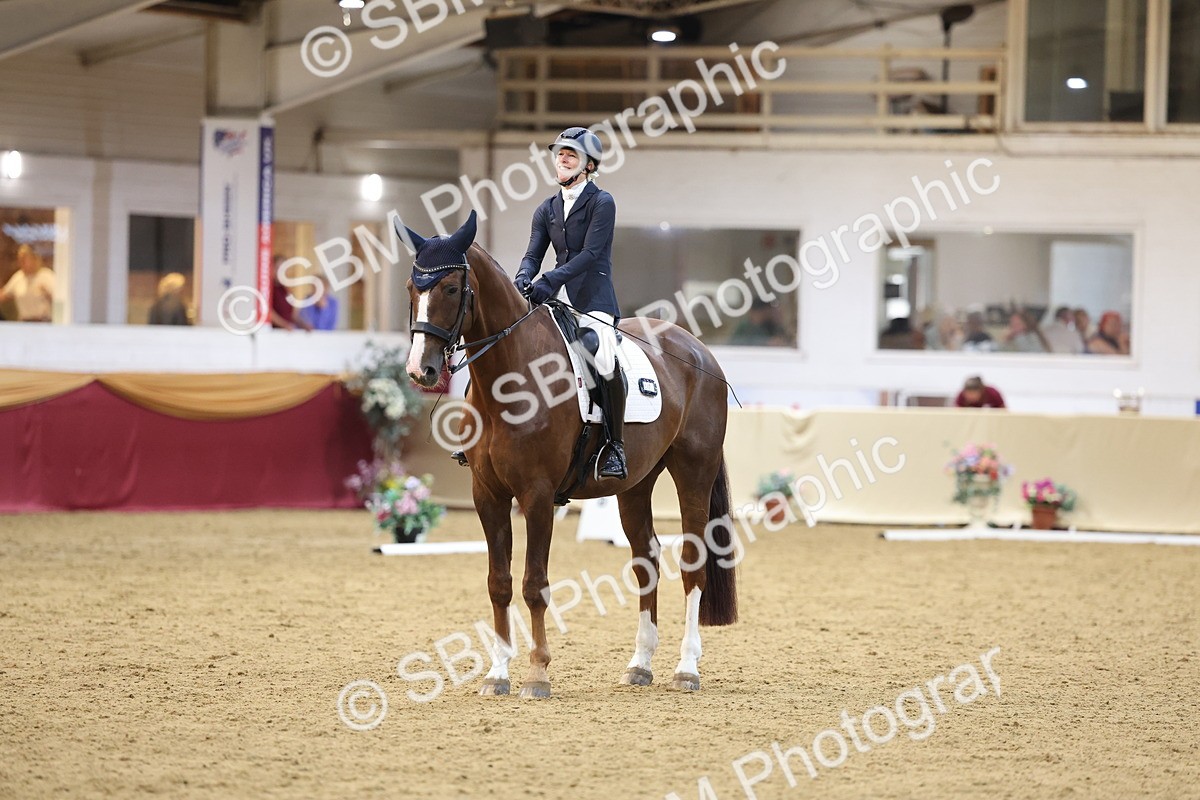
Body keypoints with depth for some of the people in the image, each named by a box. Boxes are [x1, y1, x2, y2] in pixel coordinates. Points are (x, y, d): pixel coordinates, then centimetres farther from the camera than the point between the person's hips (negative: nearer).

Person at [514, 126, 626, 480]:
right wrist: (523, 278, -16)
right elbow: (533, 254, 8)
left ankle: (615, 444, -15)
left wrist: (551, 280, -25)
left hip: (593, 299, -7)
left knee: (605, 362, -28)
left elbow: (589, 253, -13)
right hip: (556, 300, 7)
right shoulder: (547, 209, 16)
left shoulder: (601, 203, -3)